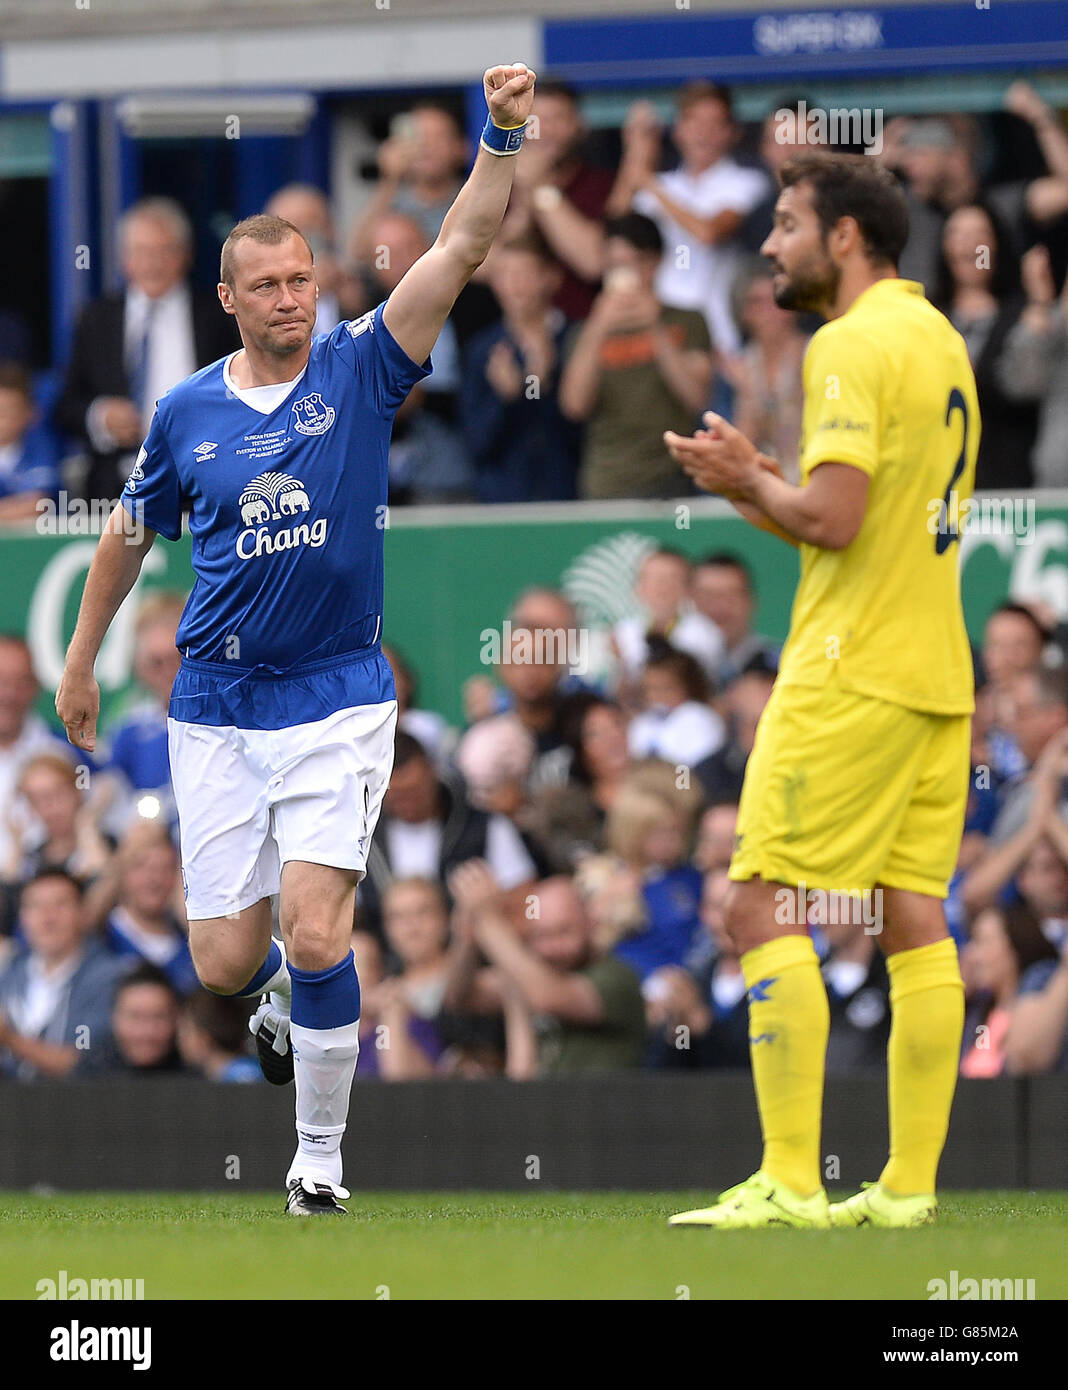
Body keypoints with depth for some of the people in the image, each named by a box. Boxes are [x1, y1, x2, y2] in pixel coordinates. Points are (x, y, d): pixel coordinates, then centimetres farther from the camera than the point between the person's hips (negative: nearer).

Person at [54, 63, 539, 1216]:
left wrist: (502, 138, -26)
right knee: (225, 964, 2)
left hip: (337, 700, -2)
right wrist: (80, 665, 22)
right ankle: (284, 994, 40)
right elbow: (130, 533, 17)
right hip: (215, 709, 2)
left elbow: (461, 248, -14)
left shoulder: (358, 372, -4)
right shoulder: (186, 413, 1)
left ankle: (320, 1154, 3)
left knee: (315, 938, -15)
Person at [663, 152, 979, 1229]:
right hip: (935, 676, 9)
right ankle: (909, 1184, 5)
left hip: (852, 676, -9)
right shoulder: (938, 340, 15)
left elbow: (832, 519, -22)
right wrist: (753, 486, 13)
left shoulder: (853, 346, -13)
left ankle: (789, 1183, -11)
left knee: (766, 911, -6)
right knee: (914, 922, 6)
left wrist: (750, 479, -4)